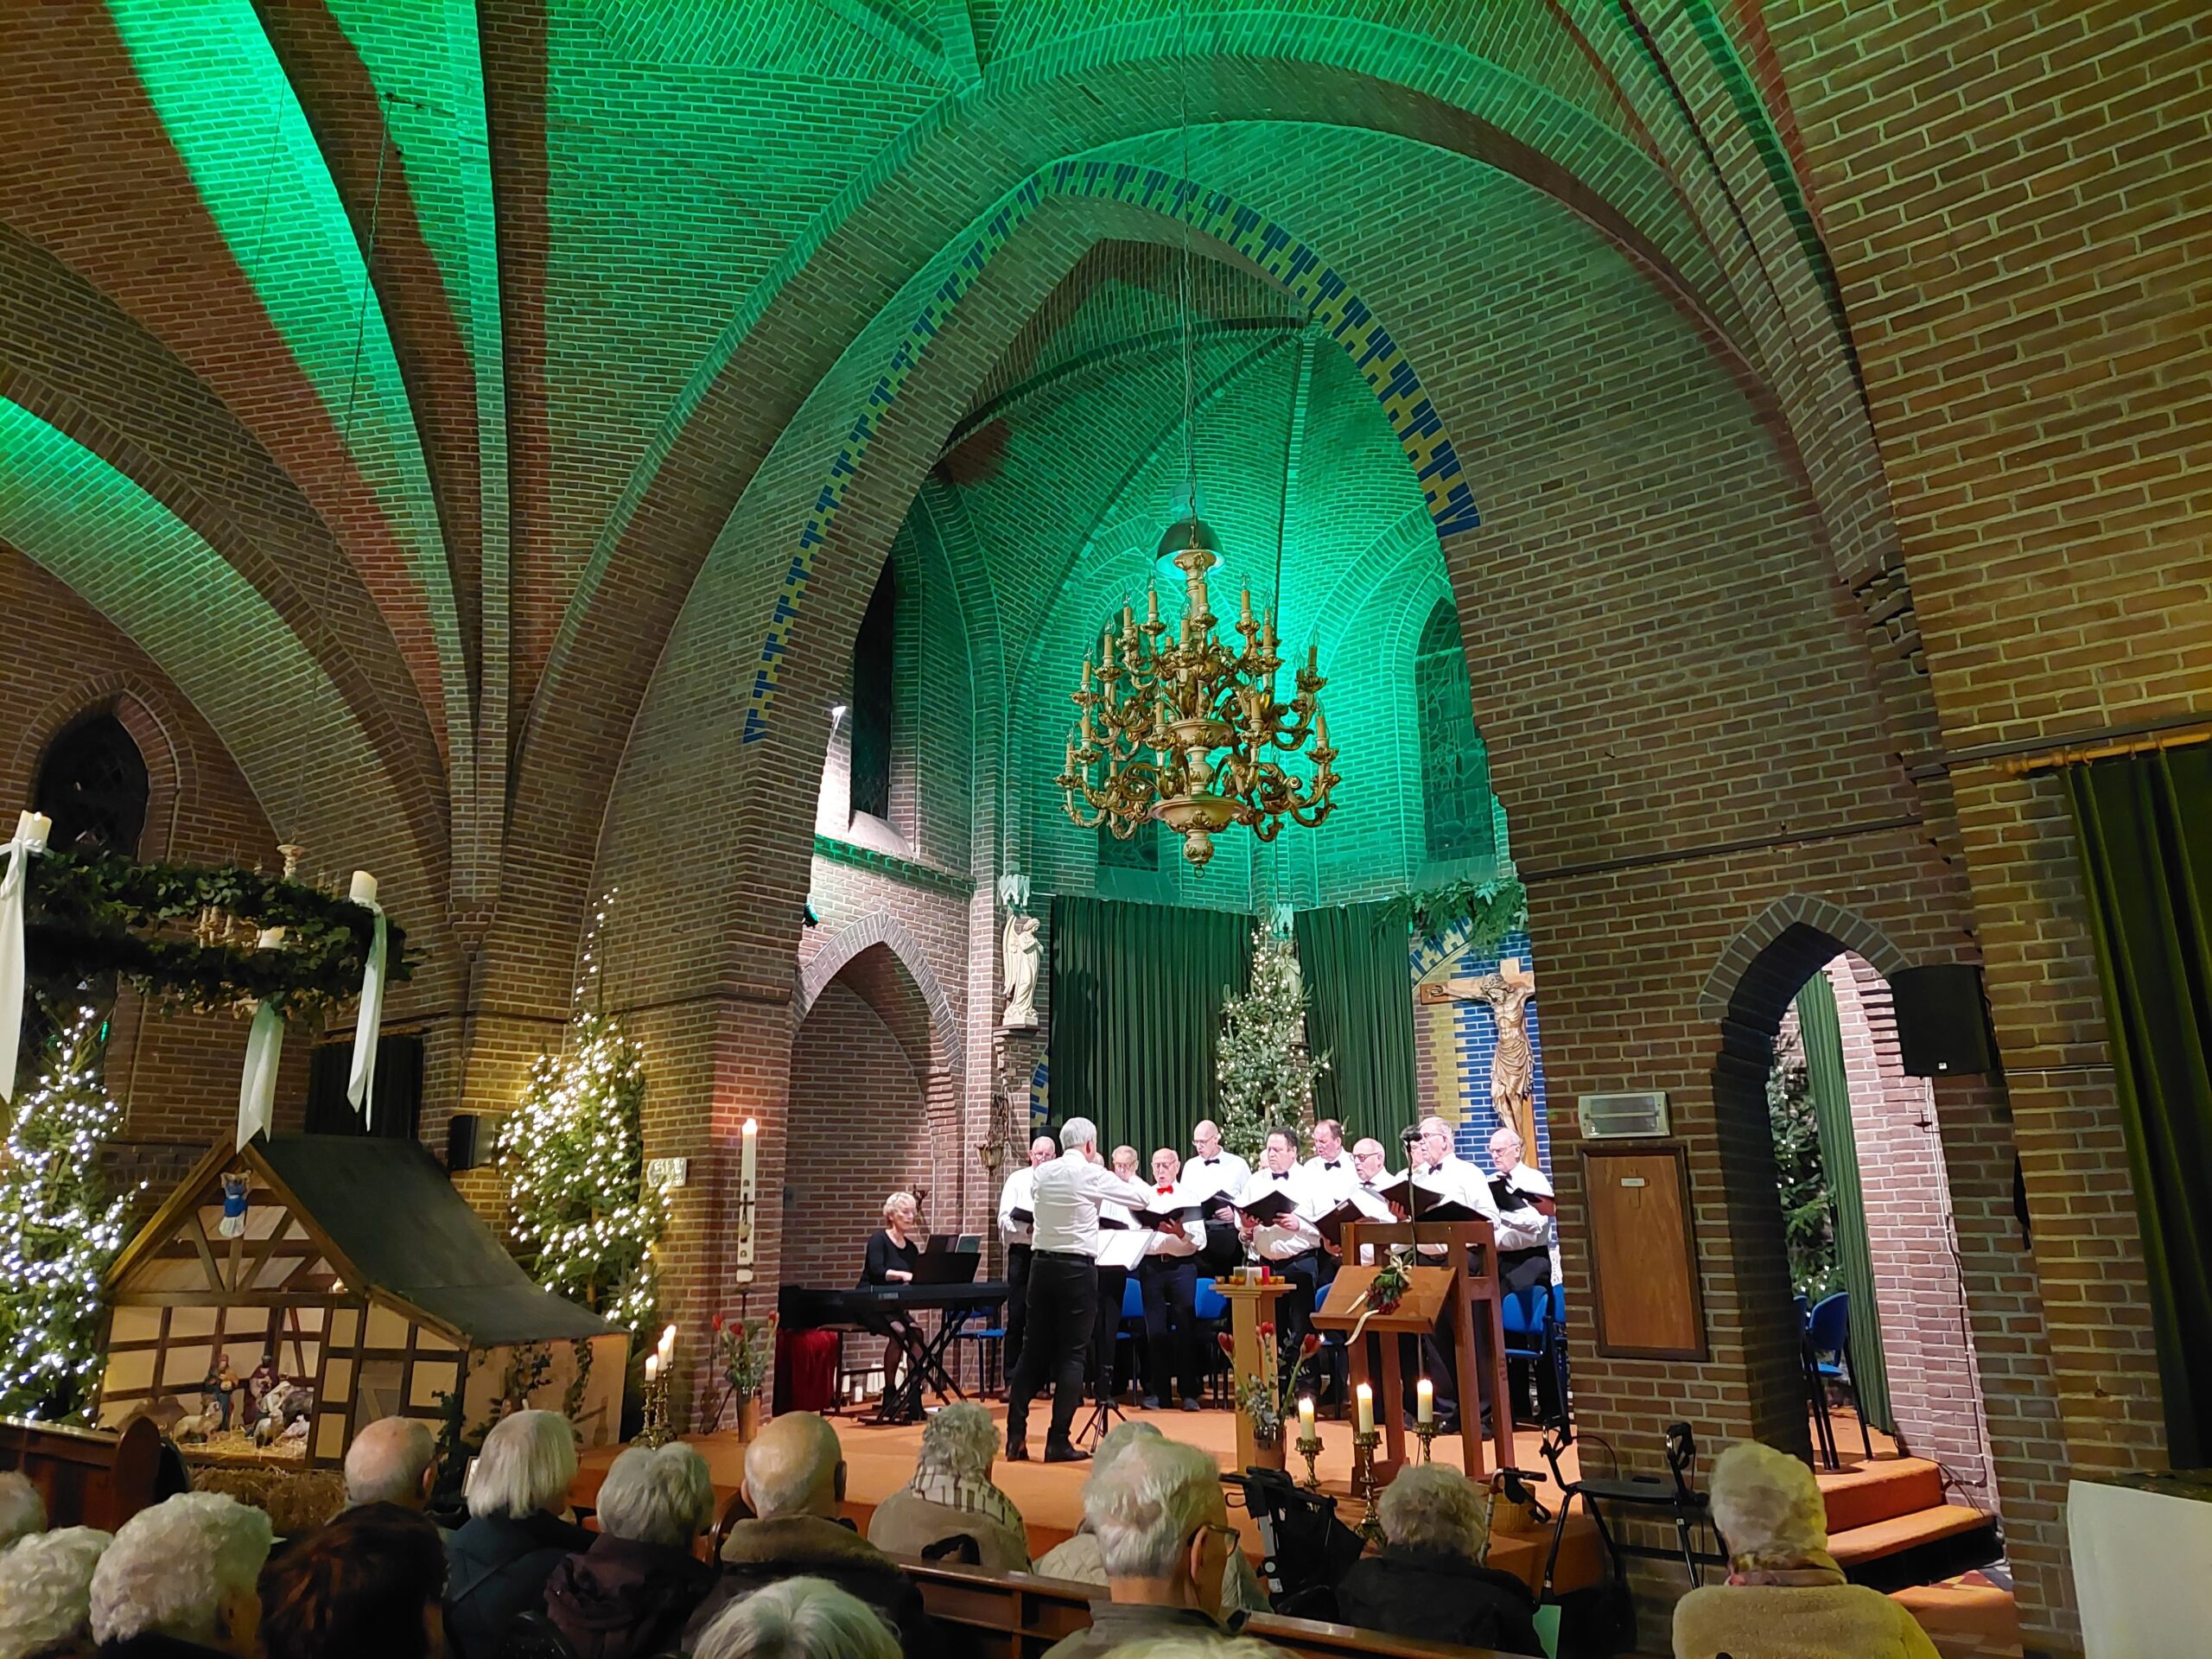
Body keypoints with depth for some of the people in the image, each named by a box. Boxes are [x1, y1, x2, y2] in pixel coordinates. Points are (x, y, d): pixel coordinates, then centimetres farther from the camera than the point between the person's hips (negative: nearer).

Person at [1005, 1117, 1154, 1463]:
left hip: (1042, 1263, 5)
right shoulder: (1092, 1175, -9)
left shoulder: (1043, 1173, 6)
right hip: (1077, 1268, -5)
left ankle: (1015, 1437, 10)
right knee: (1072, 1355, 2)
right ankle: (1058, 1441, 3)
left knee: (1034, 1350, 10)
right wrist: (1127, 1177, 20)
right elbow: (1143, 1198, -1)